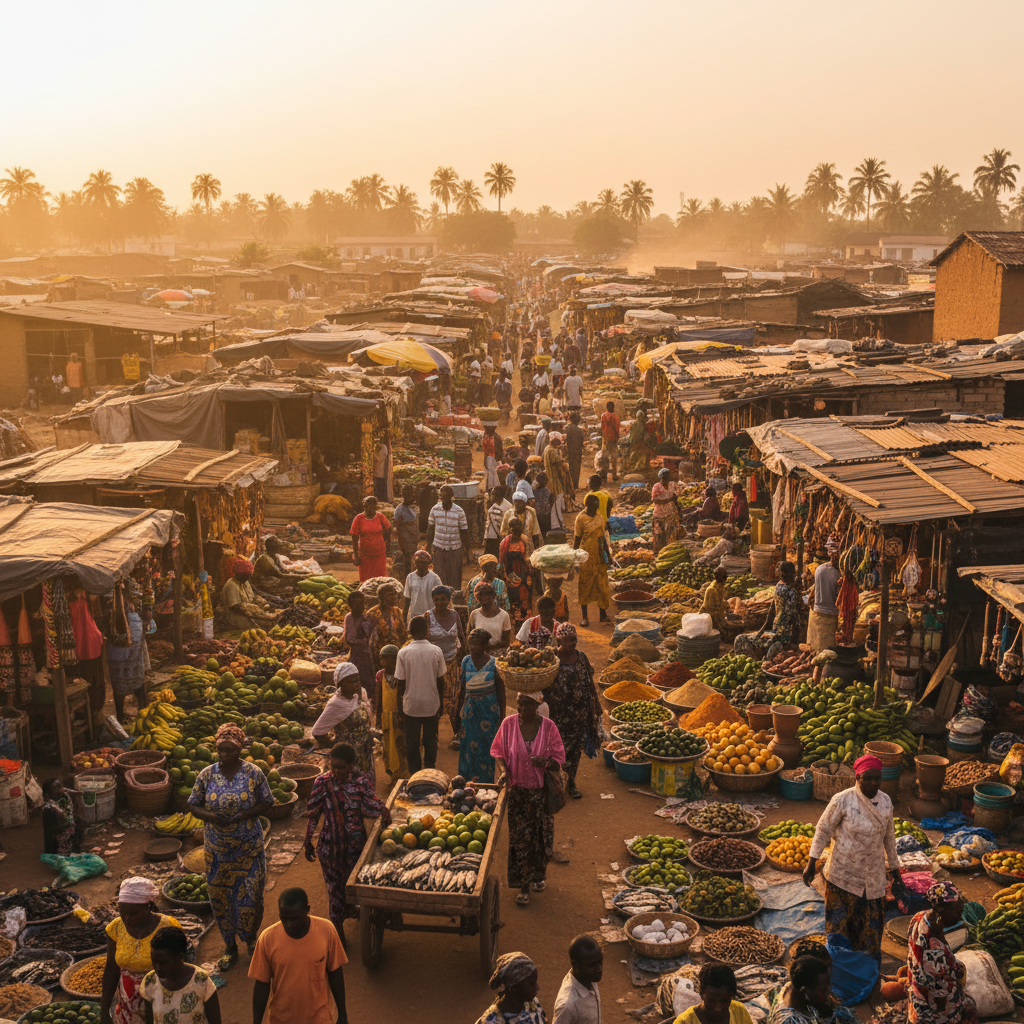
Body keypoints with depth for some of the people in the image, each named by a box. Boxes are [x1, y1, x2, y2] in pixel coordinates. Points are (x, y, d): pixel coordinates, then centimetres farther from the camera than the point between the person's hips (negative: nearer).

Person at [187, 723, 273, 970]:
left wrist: (246, 814, -20)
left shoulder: (254, 773, -8)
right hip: (217, 849, 2)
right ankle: (230, 947, 26)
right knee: (220, 897, 9)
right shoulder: (207, 774, -4)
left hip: (248, 848, -2)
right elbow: (193, 805, 2)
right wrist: (211, 816, -18)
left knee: (250, 895, 4)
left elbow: (267, 803, -3)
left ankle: (251, 937, 32)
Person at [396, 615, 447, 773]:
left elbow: (401, 682, -7)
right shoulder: (436, 651, -9)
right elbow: (440, 680, -2)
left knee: (412, 741, 12)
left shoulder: (403, 653, -11)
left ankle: (414, 772, 17)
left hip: (411, 704, -1)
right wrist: (441, 701, 11)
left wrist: (400, 702, 7)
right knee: (430, 739, 15)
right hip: (432, 702, 1)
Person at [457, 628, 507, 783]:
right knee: (468, 744, 7)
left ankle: (486, 780, 16)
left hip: (489, 710, -3)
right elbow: (462, 687, 10)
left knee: (486, 746, 4)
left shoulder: (494, 664, -9)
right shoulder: (466, 661, 0)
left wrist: (502, 713, -4)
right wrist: (459, 708, 12)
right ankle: (468, 779, 20)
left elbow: (500, 689, -3)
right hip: (470, 709, 3)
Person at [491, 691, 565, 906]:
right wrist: (503, 771, -15)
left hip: (541, 791, 0)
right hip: (517, 790, 0)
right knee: (520, 838, -1)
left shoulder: (548, 727, -8)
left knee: (541, 836, 10)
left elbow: (558, 758, -3)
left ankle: (539, 875, 35)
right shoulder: (508, 724, -6)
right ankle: (524, 886, 9)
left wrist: (546, 763, -25)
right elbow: (499, 752, 3)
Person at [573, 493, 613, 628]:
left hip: (600, 556, 5)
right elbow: (577, 539, -7)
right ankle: (584, 617, 10)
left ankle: (603, 614, 17)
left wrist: (608, 554, 16)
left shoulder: (599, 515, 7)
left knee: (602, 584, 7)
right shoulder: (581, 518, -9)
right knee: (585, 585, 3)